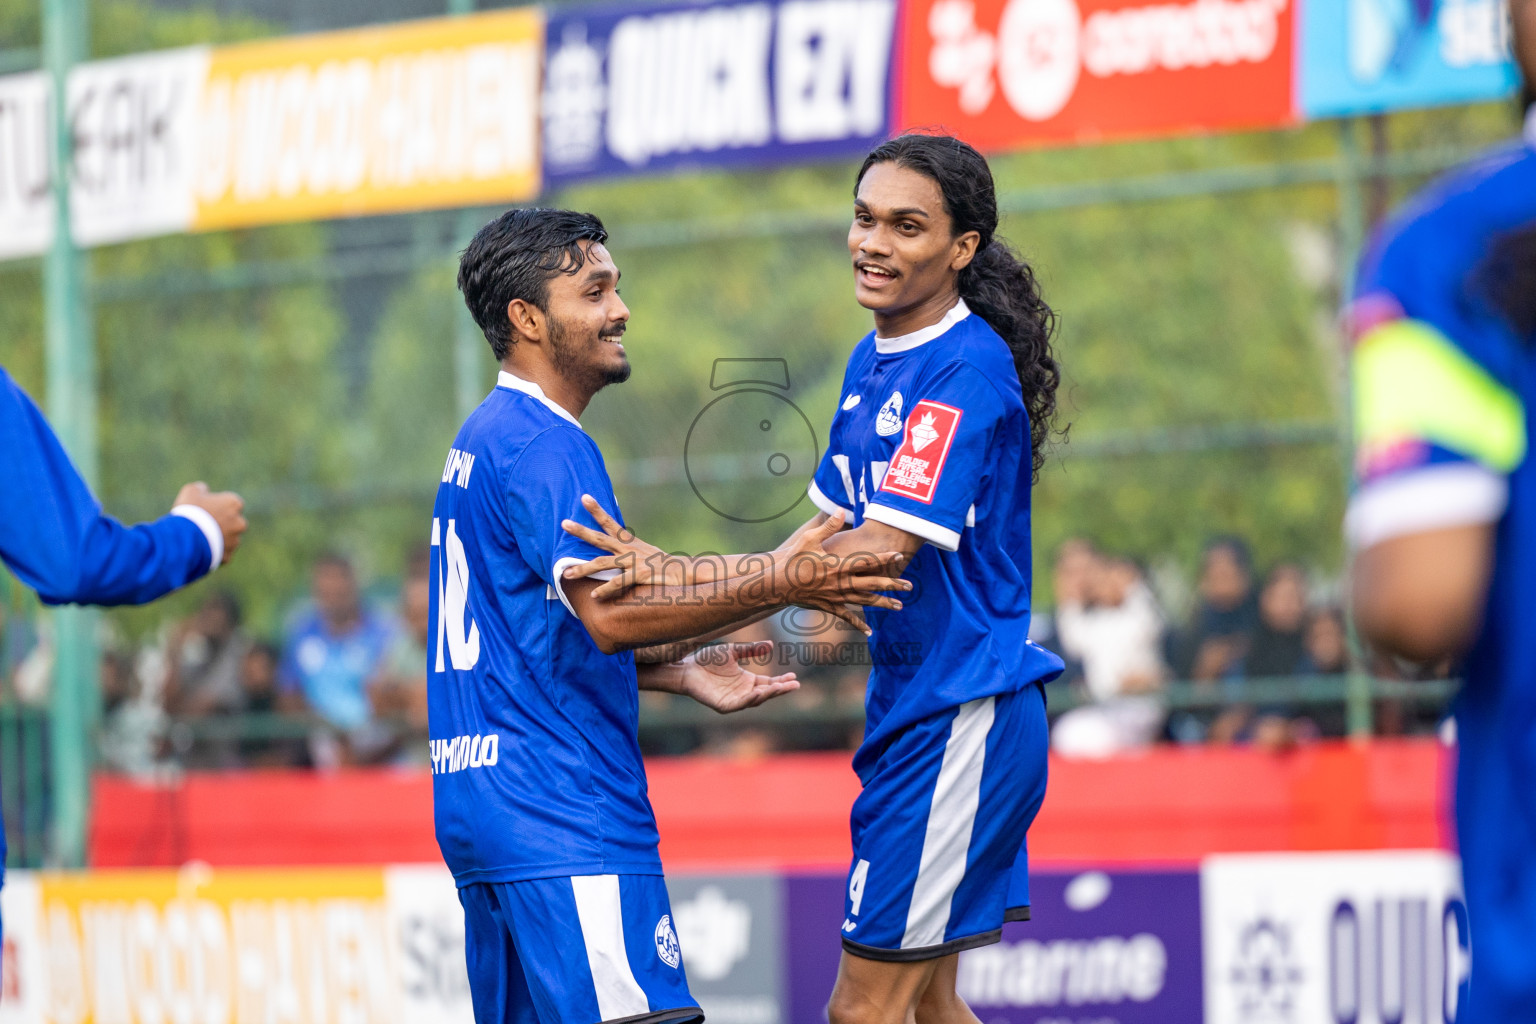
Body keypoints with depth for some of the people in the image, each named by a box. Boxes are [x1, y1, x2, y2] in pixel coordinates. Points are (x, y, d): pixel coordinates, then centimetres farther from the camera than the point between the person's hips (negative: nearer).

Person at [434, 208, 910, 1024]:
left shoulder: (485, 439, 20)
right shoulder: (539, 444, -13)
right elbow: (609, 614, -24)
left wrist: (680, 673, 21)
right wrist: (776, 582, -24)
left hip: (481, 798, 11)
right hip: (561, 818, -11)